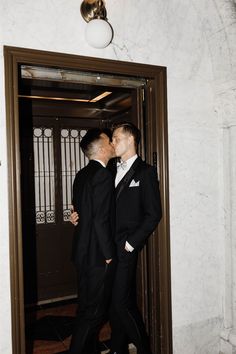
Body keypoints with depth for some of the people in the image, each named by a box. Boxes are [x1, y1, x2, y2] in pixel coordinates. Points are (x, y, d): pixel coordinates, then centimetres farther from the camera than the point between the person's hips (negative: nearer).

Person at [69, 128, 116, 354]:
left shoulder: (82, 174, 9)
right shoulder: (103, 175, -18)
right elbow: (101, 220, -22)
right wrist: (109, 254, -13)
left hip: (83, 251, 9)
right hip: (98, 255, -9)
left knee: (88, 307, 20)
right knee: (93, 311, 4)